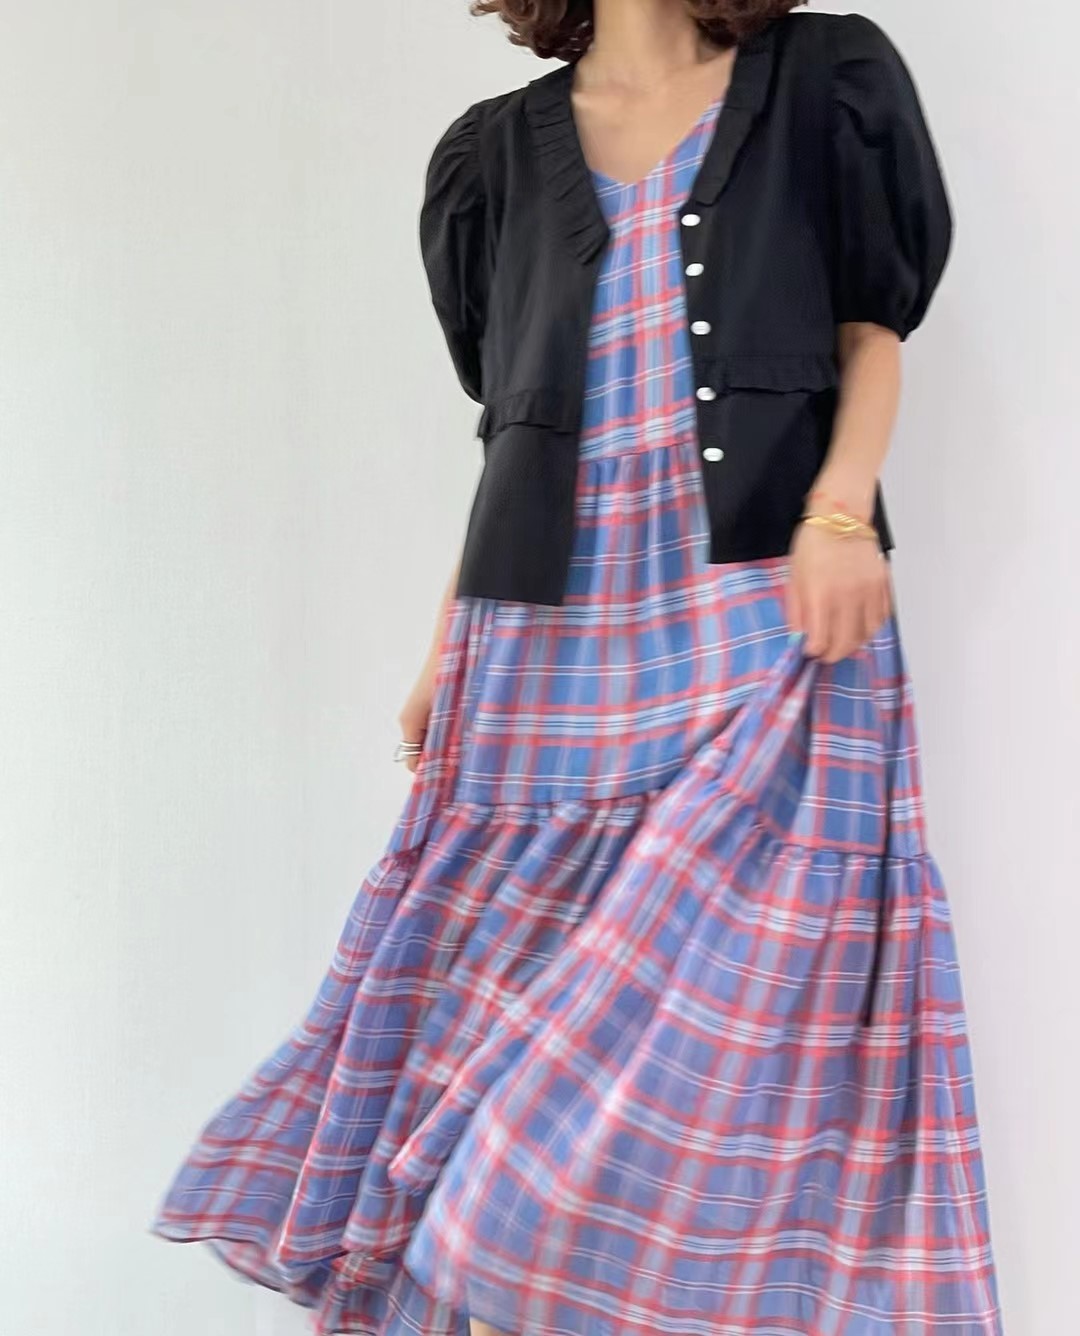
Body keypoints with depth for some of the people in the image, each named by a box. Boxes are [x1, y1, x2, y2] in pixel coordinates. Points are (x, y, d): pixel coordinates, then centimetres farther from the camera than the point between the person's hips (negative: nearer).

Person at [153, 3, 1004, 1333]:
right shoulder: (501, 150, 14)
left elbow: (872, 330, 9)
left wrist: (842, 508, -10)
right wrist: (450, 647, 13)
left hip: (763, 609, -3)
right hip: (554, 628, 3)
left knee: (742, 971, -8)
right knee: (504, 983, 4)